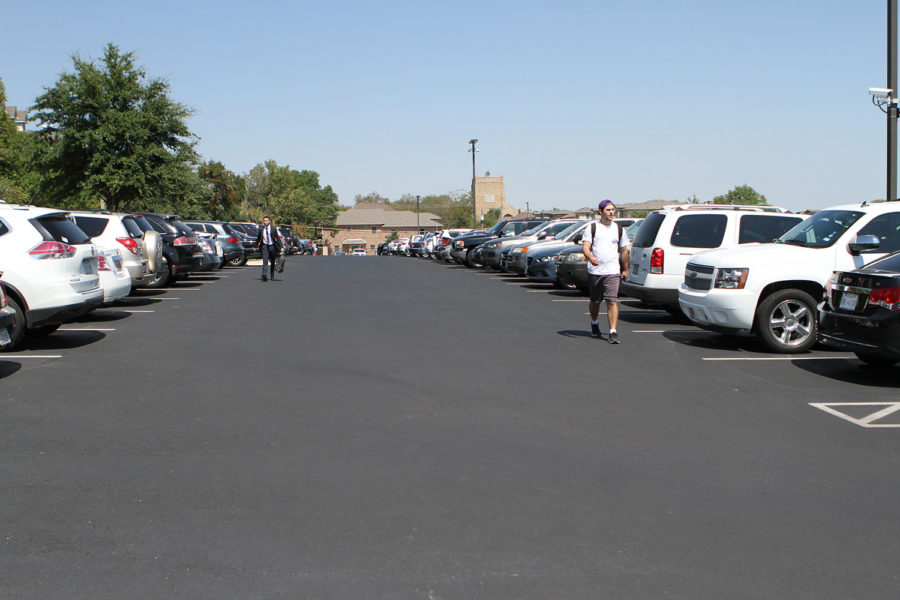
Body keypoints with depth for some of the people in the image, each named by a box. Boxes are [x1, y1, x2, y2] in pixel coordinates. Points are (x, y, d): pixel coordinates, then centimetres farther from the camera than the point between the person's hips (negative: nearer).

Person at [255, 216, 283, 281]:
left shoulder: (273, 228, -1)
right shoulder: (261, 229, 4)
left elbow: (278, 238, -2)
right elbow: (258, 238, 15)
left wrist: (281, 247, -9)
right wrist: (256, 246, 18)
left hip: (272, 246, 0)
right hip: (265, 246, 0)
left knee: (272, 262, 11)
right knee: (265, 261, -18)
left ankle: (272, 276, 27)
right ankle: (264, 274, -31)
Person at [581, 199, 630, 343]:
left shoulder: (619, 229, 10)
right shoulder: (592, 228, 3)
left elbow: (624, 250, 18)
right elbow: (585, 246, -8)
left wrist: (625, 269, 18)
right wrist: (590, 257, -29)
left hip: (613, 272, 0)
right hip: (594, 271, 0)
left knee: (612, 301, -13)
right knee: (595, 301, 14)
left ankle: (613, 332, -17)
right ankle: (594, 324, 40)